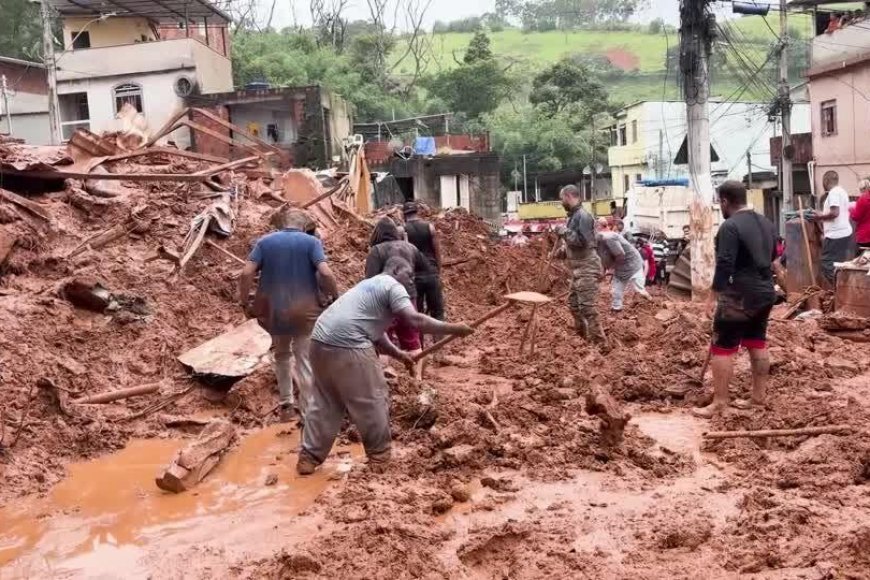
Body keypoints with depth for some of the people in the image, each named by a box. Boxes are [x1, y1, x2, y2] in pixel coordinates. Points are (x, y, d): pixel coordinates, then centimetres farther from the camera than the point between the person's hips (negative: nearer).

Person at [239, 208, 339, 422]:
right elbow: (325, 273, -17)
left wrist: (244, 302, 4)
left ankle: (286, 403, 30)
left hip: (273, 310, 3)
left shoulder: (265, 241, 4)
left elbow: (247, 273, -7)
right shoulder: (311, 241, -3)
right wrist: (336, 297, -3)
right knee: (305, 361, 4)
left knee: (281, 355, 25)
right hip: (304, 311, -3)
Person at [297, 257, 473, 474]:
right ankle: (379, 453, 20)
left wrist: (398, 354, 22)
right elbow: (415, 320, -15)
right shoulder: (393, 286, -1)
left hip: (321, 341, 9)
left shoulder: (372, 284, 29)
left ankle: (309, 457, 19)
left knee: (324, 402, 17)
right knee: (372, 399, 7)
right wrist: (453, 329, -10)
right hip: (347, 346, -9)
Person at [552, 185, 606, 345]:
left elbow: (582, 241, -24)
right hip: (578, 268, 11)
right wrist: (563, 251, 14)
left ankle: (600, 342, -8)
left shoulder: (582, 216, -15)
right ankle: (583, 336, 29)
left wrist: (564, 231, -16)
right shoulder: (573, 216, 14)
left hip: (586, 267, -11)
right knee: (573, 303, 18)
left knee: (587, 306, -11)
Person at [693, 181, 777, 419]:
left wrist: (717, 291, -13)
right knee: (758, 343, 16)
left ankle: (719, 403, -2)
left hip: (741, 295, -9)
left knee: (722, 348, -3)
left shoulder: (730, 227, -18)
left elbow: (724, 264, -22)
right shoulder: (766, 223, 10)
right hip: (766, 292, 9)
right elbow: (773, 255, 24)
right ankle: (758, 396, 23)